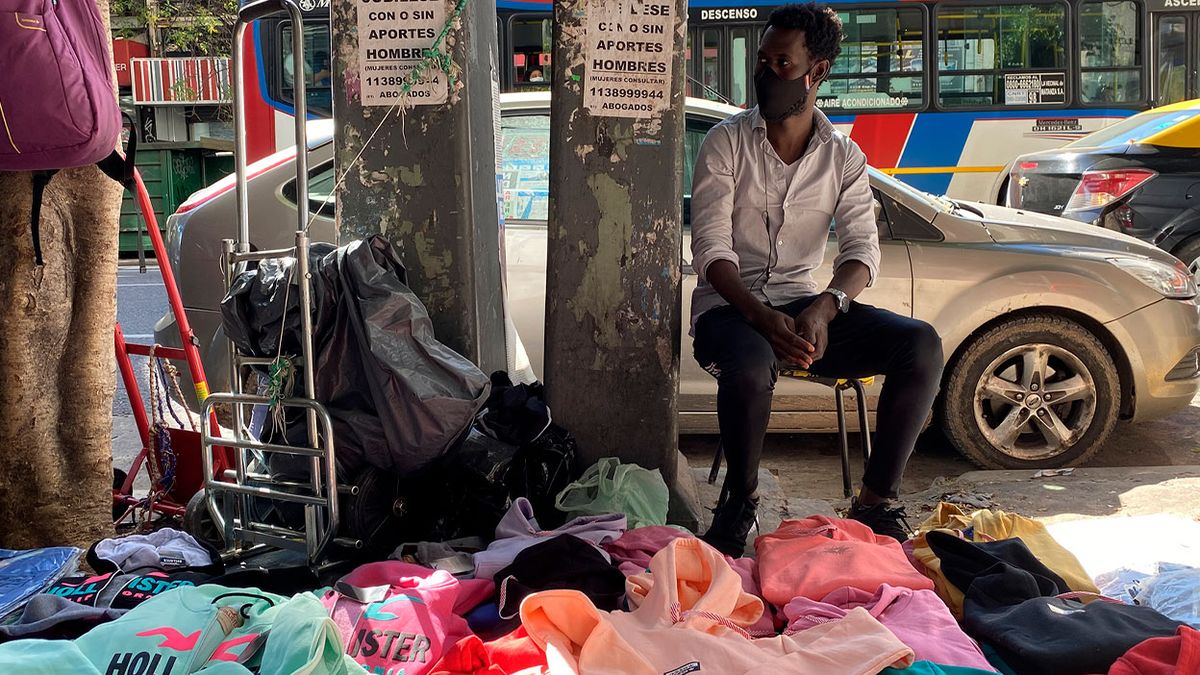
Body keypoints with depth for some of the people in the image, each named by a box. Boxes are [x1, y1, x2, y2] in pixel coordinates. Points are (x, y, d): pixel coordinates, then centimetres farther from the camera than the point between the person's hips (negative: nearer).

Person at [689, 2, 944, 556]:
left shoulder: (844, 157, 7)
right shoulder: (726, 142, -1)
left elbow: (861, 250, -3)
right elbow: (711, 248, -10)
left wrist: (824, 307, -25)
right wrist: (762, 317, -27)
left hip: (805, 305, 3)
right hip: (730, 306, -3)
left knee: (921, 344, -19)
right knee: (750, 364, -39)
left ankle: (875, 502, -10)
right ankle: (740, 499, -11)